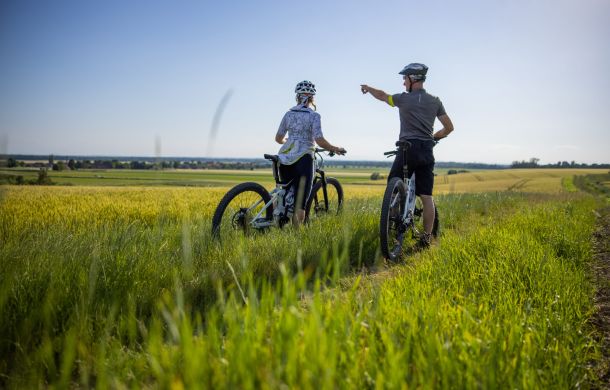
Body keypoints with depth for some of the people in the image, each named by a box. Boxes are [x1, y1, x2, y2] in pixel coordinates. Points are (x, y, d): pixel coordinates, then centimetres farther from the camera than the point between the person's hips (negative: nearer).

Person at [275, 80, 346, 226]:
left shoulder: (288, 114, 10)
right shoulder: (314, 116, -4)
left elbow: (278, 139, 15)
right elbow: (319, 140, -15)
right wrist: (335, 149, 0)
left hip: (284, 158, 5)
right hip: (303, 159, -5)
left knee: (288, 197, 17)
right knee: (299, 204, -1)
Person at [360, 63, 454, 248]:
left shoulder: (404, 99, -1)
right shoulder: (435, 101, 8)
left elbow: (382, 96, 18)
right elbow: (449, 127, 10)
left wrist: (368, 88, 38)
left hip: (407, 149, -3)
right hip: (427, 152, 4)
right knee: (426, 196, 2)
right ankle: (427, 237, 3)